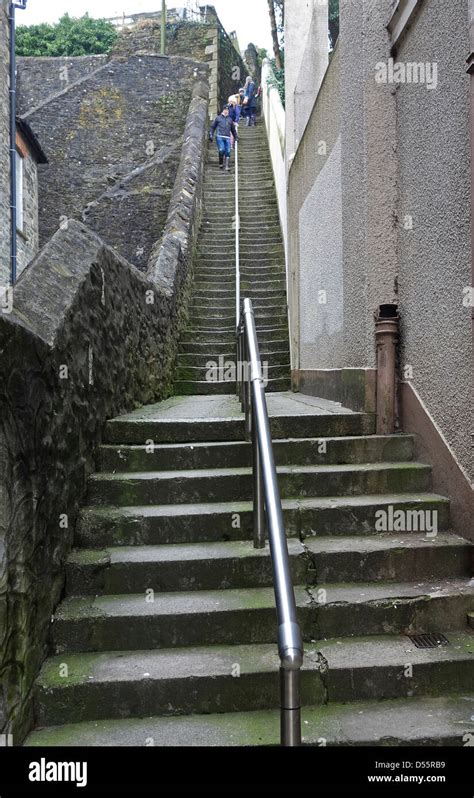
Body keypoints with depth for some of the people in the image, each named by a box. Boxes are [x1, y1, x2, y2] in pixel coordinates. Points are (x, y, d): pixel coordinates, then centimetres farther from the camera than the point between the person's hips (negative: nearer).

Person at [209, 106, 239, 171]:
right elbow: (213, 127, 14)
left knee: (228, 152, -8)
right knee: (221, 150, -17)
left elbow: (233, 129, 27)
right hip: (219, 137, -2)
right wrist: (211, 135, 4)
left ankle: (227, 166, -6)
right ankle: (221, 163, 2)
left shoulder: (230, 119, 19)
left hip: (227, 138, 2)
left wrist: (236, 137, 22)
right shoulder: (218, 118, 12)